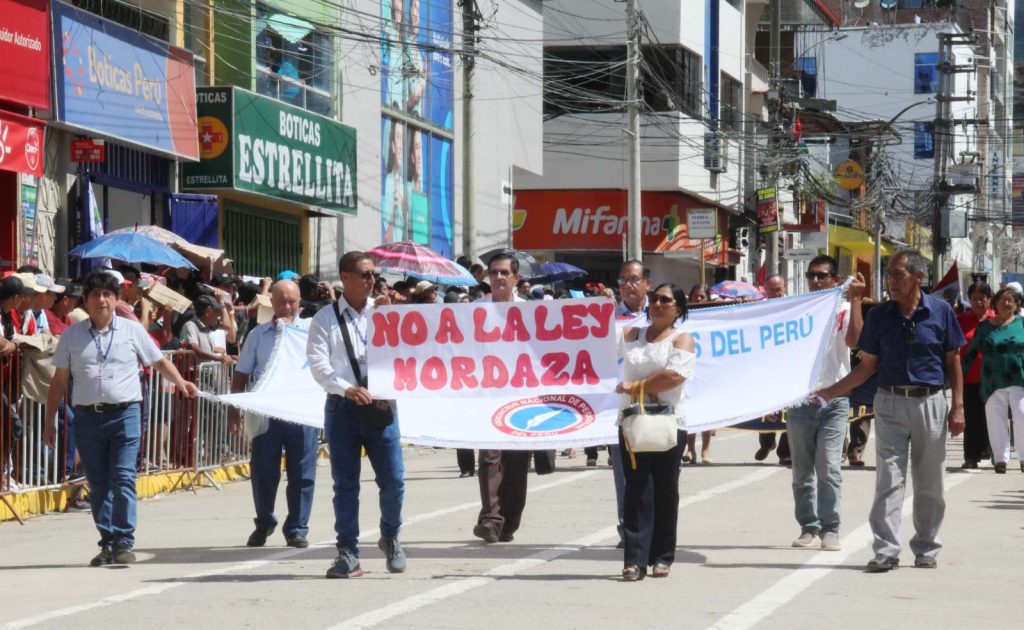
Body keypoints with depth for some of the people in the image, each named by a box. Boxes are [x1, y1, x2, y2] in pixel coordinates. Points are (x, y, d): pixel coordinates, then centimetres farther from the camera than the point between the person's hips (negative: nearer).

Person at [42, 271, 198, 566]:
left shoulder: (132, 330, 5)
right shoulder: (72, 336, 8)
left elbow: (159, 361, 13)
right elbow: (59, 381, 11)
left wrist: (180, 382, -5)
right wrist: (50, 422, 9)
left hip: (125, 413, -2)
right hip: (87, 417, 2)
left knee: (123, 480, -10)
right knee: (98, 484, 6)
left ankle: (124, 542, -9)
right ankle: (107, 542, 14)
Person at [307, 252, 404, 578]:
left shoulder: (384, 312, 9)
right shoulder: (325, 318, 3)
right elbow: (318, 363, -6)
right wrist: (347, 388, -19)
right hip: (342, 407, -1)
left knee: (393, 480, -1)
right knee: (345, 483, 2)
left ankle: (390, 537, 24)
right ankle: (347, 553, 7)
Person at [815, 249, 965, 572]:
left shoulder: (940, 311, -1)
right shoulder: (879, 315, 3)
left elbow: (953, 361, 4)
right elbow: (868, 365, 8)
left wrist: (958, 406, -2)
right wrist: (830, 392, 0)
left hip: (930, 403, -1)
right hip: (890, 403, 1)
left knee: (929, 483, 6)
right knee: (889, 479, -5)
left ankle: (926, 549, 17)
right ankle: (885, 551, -7)